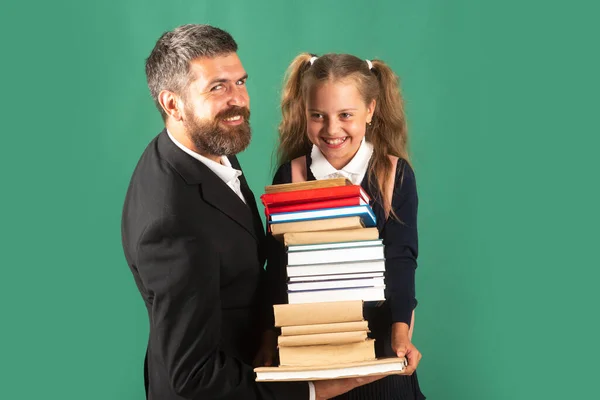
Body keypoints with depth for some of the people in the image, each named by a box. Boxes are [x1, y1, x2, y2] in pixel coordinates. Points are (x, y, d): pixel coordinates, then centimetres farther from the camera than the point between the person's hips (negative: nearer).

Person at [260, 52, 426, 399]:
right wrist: (269, 341, -9)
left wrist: (400, 332, -28)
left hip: (376, 332, -1)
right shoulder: (291, 175, -6)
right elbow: (278, 264, -5)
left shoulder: (395, 174, -9)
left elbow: (400, 260, -14)